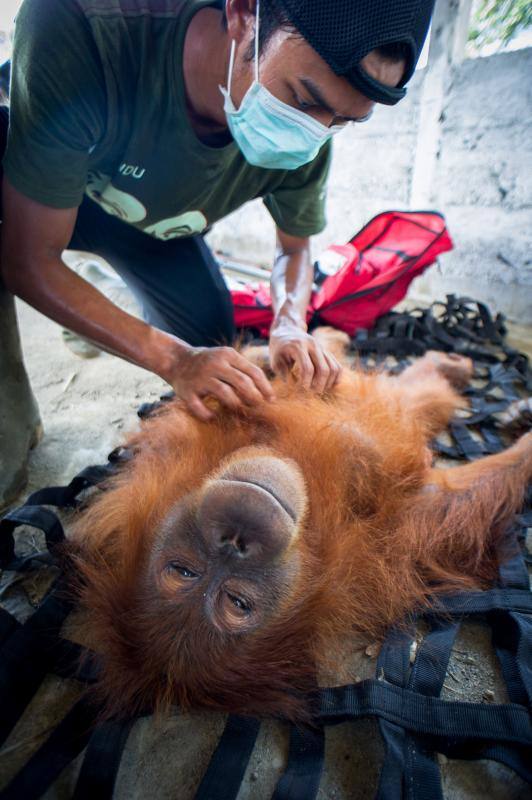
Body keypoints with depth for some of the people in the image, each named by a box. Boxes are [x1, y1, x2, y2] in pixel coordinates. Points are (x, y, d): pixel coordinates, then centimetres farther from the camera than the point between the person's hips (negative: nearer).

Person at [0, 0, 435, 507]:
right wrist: (173, 358, -41)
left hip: (154, 222, 4)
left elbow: (295, 246, -7)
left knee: (211, 341, -7)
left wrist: (290, 326, -29)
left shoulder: (305, 139, -27)